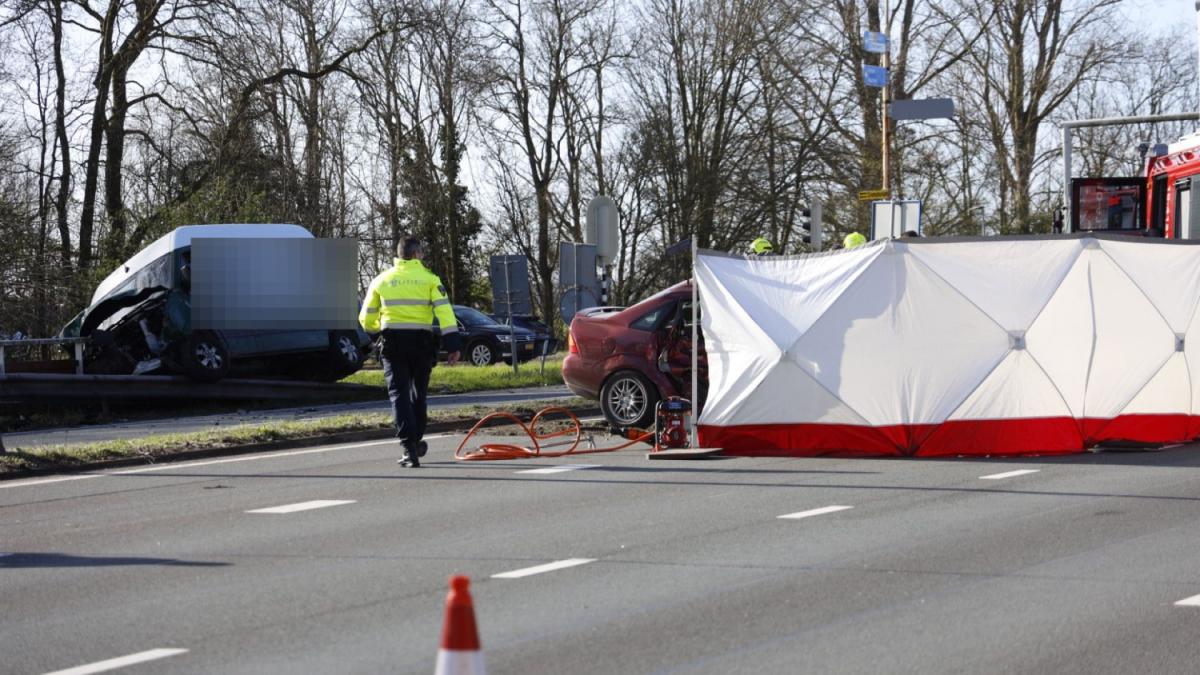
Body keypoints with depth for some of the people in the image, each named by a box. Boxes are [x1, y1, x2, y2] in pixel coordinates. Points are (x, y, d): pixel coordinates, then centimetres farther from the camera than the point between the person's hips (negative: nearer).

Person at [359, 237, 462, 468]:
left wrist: (379, 331, 34)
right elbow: (444, 311, -10)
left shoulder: (381, 280, 7)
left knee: (399, 393, -1)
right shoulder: (429, 279, 0)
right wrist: (453, 345, -10)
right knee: (418, 393, 17)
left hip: (393, 342, 0)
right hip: (421, 341, 0)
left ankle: (409, 446, -16)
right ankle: (415, 442, 29)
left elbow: (366, 320, 12)